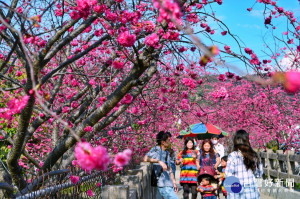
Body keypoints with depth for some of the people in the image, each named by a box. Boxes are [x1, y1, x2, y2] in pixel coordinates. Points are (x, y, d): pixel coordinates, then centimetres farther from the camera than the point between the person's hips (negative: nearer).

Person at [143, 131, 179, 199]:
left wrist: (174, 183, 19)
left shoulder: (167, 153, 16)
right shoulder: (156, 150, -7)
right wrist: (159, 161, -32)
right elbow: (145, 159, -24)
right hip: (163, 185, -8)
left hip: (169, 185, 8)